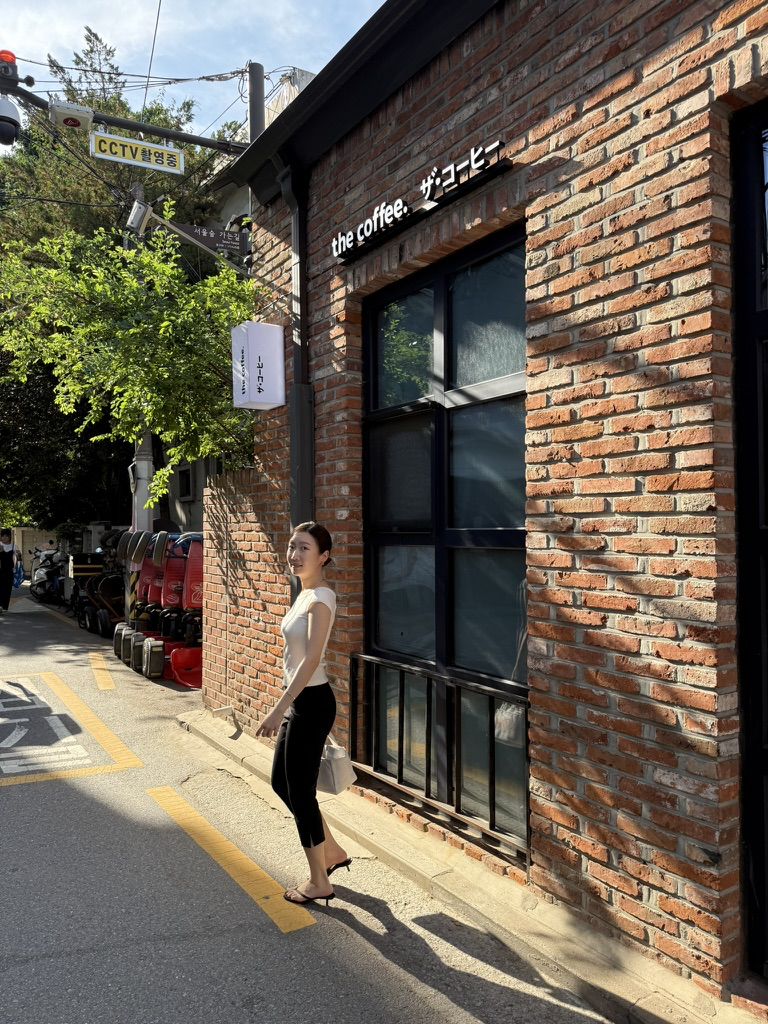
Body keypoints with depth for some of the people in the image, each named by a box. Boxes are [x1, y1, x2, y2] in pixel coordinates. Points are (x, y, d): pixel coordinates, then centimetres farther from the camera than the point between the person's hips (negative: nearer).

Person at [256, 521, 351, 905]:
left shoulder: (320, 597, -18)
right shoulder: (305, 594, 10)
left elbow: (311, 658, -26)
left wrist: (278, 710, -26)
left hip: (312, 703, -10)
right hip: (299, 701, 10)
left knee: (301, 791, 2)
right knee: (281, 782, 19)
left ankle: (319, 883, 20)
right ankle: (332, 852, 34)